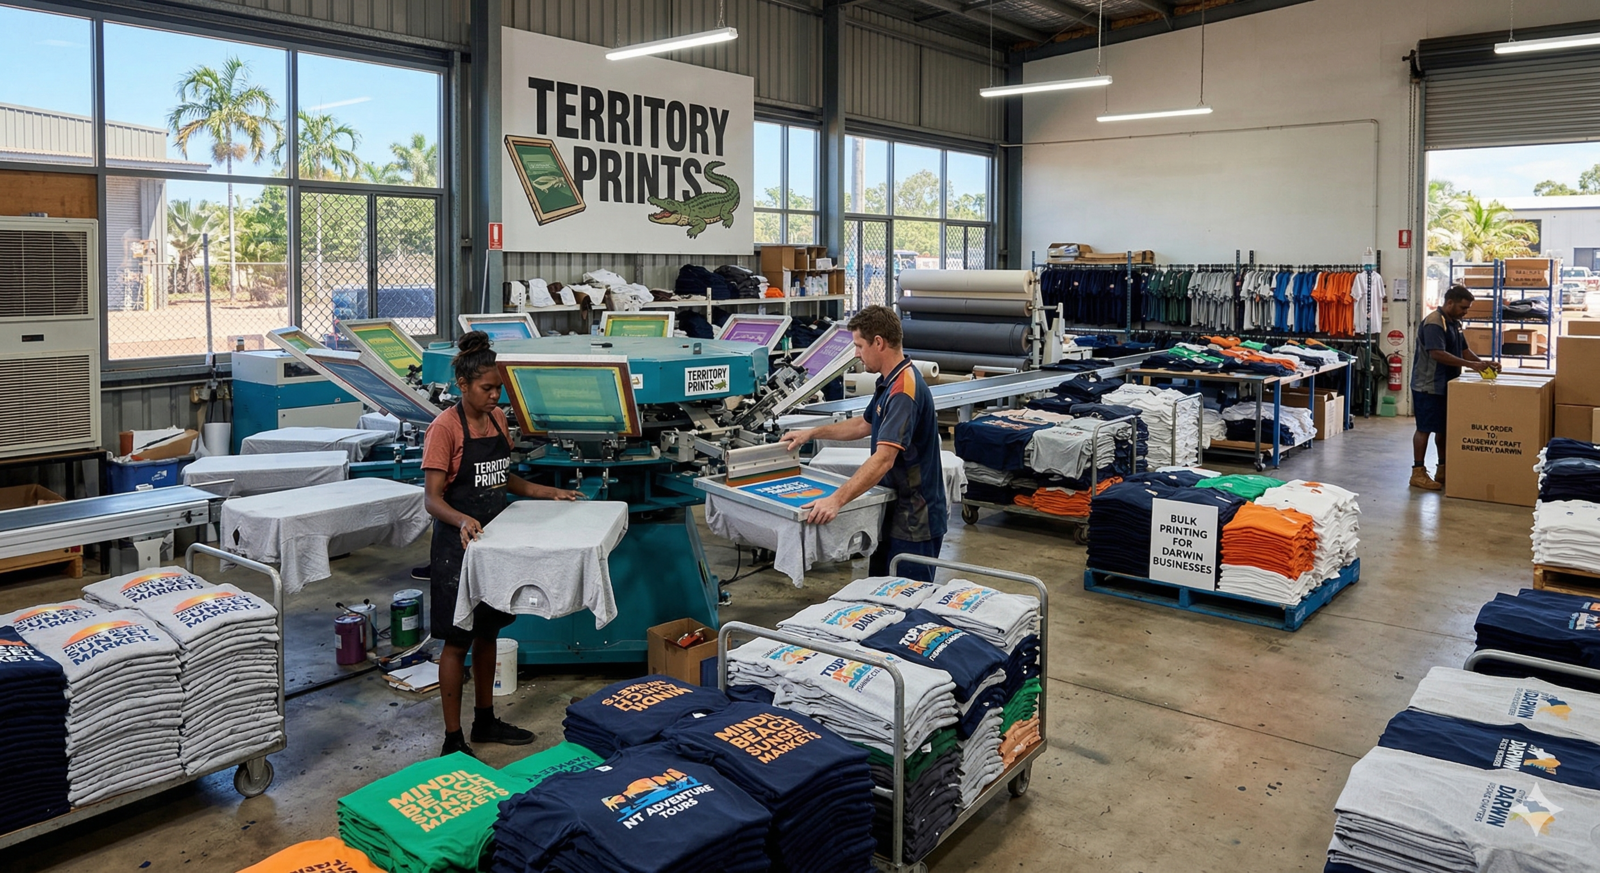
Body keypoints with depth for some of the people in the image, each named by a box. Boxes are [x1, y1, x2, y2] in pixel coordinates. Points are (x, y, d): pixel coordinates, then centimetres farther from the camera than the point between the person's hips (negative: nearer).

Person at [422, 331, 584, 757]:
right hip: (458, 545, -7)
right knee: (458, 641, 1)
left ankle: (485, 721, 32)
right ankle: (453, 739, 11)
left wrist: (549, 493, 9)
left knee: (487, 632, 17)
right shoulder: (445, 427, -16)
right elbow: (432, 498, -21)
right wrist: (462, 520, -39)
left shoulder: (497, 418, 6)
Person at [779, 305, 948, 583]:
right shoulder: (889, 381, 8)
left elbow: (883, 459, -34)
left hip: (915, 519, -10)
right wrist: (813, 433, 23)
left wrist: (837, 500, -40)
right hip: (897, 511, 10)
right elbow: (865, 424, 25)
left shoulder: (904, 390, -25)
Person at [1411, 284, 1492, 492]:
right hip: (1428, 386, -9)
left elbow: (1464, 350, 19)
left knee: (1444, 428, 13)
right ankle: (1418, 473, 0)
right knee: (1425, 428, -5)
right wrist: (1470, 365, -27)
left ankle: (1443, 470, 21)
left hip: (1446, 386, 9)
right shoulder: (1433, 323, -18)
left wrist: (1482, 363, 1)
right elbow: (1437, 354, -27)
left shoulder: (1454, 323, 13)